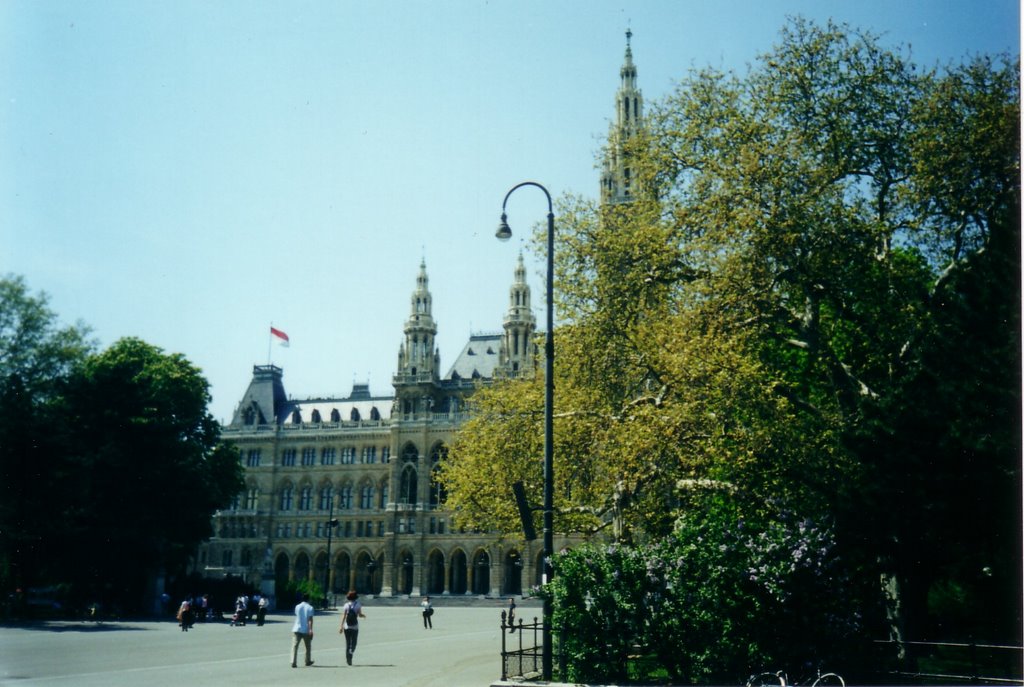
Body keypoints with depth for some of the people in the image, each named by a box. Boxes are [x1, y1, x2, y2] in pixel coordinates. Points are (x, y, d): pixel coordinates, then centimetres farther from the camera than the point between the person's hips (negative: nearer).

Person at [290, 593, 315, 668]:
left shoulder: (297, 606, 5)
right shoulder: (310, 608, -4)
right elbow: (310, 619, -12)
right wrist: (310, 630, -17)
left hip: (297, 629, 2)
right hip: (306, 630, -2)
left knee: (295, 646, -2)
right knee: (308, 646, 16)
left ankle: (293, 662, -16)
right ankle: (308, 661, 28)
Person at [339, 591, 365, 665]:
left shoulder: (346, 605, 2)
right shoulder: (358, 605, 0)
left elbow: (343, 616, -6)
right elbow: (360, 615, -5)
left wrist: (341, 626, -9)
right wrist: (364, 616, 18)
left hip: (347, 627, 1)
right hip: (355, 627, -1)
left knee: (347, 643, 11)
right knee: (354, 642, 5)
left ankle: (348, 659, 9)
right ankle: (351, 653, -23)